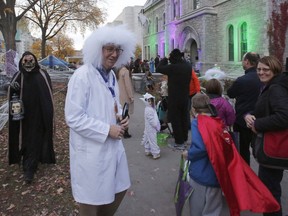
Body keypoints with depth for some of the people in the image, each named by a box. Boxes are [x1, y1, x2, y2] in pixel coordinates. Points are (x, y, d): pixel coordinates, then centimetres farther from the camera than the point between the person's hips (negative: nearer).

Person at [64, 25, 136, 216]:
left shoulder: (111, 75, 8)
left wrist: (120, 118, -3)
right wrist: (107, 130, -20)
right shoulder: (82, 76, -17)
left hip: (113, 145, 8)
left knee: (119, 190, 21)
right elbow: (73, 118, -21)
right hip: (91, 150, -8)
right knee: (92, 200, 10)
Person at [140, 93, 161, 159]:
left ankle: (147, 151, 31)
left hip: (149, 128, 10)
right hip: (151, 129, -10)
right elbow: (151, 120, -23)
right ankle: (155, 154, 4)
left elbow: (155, 118, 14)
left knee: (148, 139, 18)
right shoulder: (149, 110, -22)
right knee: (153, 140, -3)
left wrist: (157, 125, 10)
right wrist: (157, 126, -15)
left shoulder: (151, 108, 9)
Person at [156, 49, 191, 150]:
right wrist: (182, 59, 11)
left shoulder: (172, 67, -22)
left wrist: (165, 59, 1)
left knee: (175, 120, 3)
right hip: (185, 97, 6)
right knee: (184, 118, 18)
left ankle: (179, 142, 7)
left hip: (174, 98, -6)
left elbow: (158, 69, -12)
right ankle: (184, 138, 31)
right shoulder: (188, 66, -3)